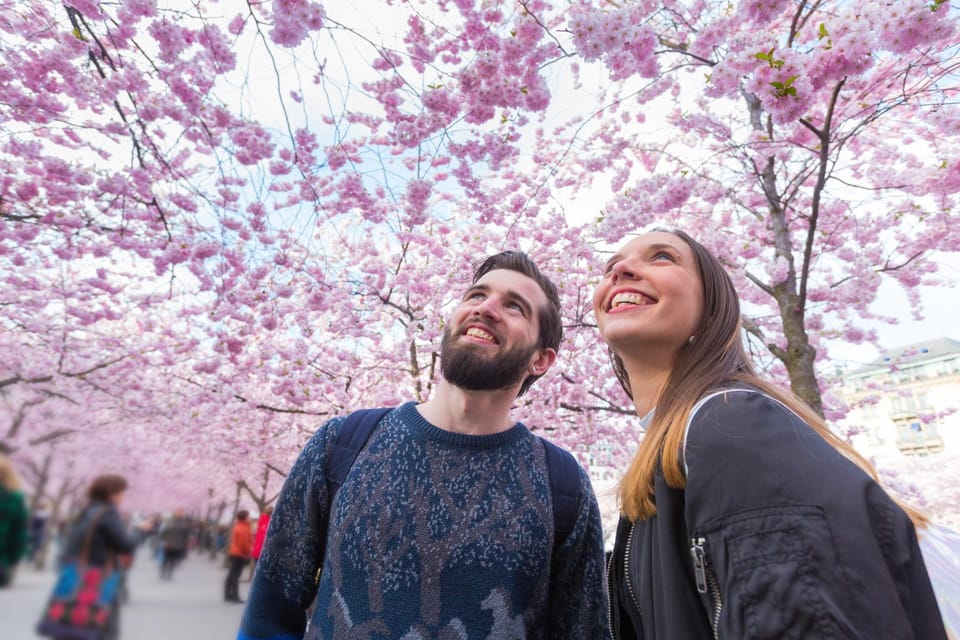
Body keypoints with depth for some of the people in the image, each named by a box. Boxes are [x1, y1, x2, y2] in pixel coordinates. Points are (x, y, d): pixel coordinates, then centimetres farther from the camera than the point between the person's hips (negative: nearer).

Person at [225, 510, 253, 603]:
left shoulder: (238, 527, 15)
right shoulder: (243, 529, -18)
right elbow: (244, 543, -21)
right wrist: (247, 553, -11)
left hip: (234, 553, 10)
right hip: (240, 555, -10)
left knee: (232, 575, 13)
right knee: (235, 576, -8)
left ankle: (228, 595, 19)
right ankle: (234, 596, -6)